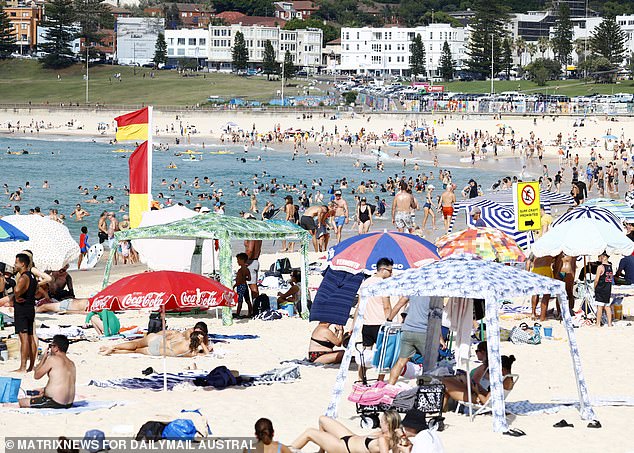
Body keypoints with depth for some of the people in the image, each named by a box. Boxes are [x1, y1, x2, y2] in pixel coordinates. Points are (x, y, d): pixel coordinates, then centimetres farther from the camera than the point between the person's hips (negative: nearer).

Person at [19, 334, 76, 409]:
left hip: (54, 403, -9)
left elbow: (36, 375, -3)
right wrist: (44, 389, 26)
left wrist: (43, 357, 6)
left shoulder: (53, 359, -12)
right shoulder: (71, 364, 10)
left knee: (22, 402, -3)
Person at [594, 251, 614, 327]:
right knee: (607, 306, 11)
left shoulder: (600, 267, -13)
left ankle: (598, 324, -3)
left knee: (599, 306, -4)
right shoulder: (610, 267, 9)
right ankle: (609, 323, 11)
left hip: (600, 289, -7)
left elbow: (596, 280, -13)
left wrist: (595, 288, 1)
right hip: (608, 290, 7)